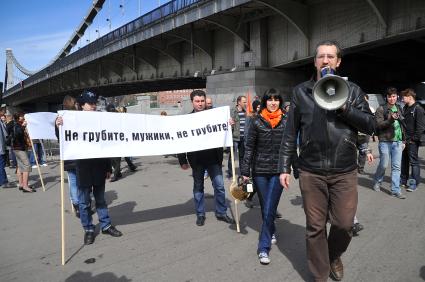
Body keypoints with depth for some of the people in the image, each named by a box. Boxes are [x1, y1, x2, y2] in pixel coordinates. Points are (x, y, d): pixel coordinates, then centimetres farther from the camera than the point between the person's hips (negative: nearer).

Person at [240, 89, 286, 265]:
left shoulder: (286, 122, 2)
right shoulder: (256, 121, -2)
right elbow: (249, 147, -1)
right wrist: (245, 171, -5)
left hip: (278, 171, 0)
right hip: (259, 170, 0)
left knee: (270, 209, -3)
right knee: (265, 208, 13)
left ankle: (264, 247, 7)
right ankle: (271, 232, 39)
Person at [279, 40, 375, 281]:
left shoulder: (352, 90, 7)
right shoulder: (301, 91, 5)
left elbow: (370, 125, 2)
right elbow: (290, 133, 5)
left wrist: (344, 107, -13)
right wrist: (285, 167, 3)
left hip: (345, 172, 1)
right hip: (311, 172, 0)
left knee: (344, 224, 6)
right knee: (315, 227, 7)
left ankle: (334, 256, 39)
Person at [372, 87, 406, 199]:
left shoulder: (399, 109, 13)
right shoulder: (381, 109, -4)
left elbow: (402, 125, 18)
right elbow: (379, 124, -12)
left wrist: (403, 140, 15)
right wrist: (390, 120, -28)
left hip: (397, 142, 5)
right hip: (385, 142, -5)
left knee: (396, 167, 4)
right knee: (384, 165, 2)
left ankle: (395, 190, 9)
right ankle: (377, 182, 28)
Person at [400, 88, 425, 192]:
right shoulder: (405, 108, 13)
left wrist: (413, 139, -15)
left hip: (412, 141, -7)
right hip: (404, 140, 7)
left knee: (414, 162, 0)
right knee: (404, 161, 13)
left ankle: (414, 183, 8)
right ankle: (403, 180, 24)